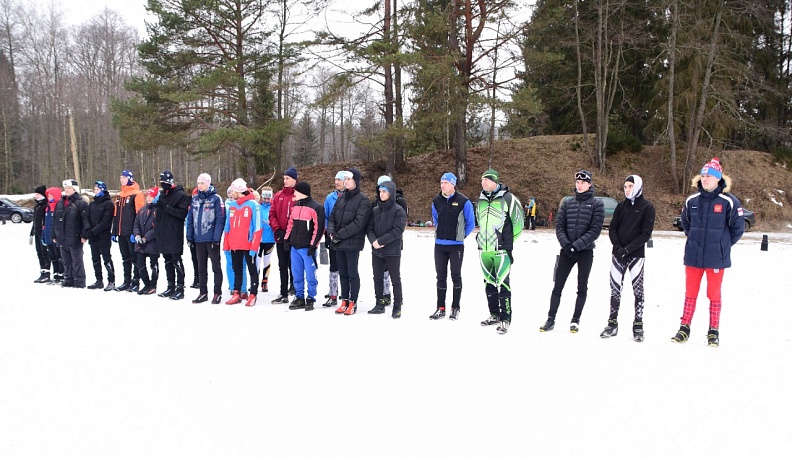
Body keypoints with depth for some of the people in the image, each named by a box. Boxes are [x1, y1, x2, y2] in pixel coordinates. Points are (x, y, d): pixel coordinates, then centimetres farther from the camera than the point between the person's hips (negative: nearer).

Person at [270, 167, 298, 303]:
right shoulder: (278, 196, 10)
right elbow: (272, 214, 8)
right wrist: (277, 231, -4)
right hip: (280, 238, 5)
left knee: (293, 266, 4)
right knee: (282, 266, 9)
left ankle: (294, 287, 17)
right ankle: (284, 295, 16)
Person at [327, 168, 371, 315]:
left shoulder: (362, 200, -9)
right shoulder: (341, 197, 12)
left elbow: (358, 223, -17)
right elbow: (332, 217, 13)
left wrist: (340, 234, -17)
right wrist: (331, 231, -7)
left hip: (352, 243, -6)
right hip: (338, 243, 7)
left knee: (352, 273, 1)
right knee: (343, 273, 12)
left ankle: (353, 303, 9)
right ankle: (344, 301, 21)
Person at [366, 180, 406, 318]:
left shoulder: (398, 210, -7)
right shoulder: (375, 210, 9)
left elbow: (397, 231, -15)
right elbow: (369, 228, 5)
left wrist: (380, 241, -19)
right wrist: (373, 241, -14)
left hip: (393, 251, -5)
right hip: (376, 251, 5)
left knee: (395, 279, 3)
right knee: (378, 279, 11)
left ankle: (397, 307, 11)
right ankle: (380, 304, 22)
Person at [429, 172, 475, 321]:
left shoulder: (463, 201, -9)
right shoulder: (436, 201, 4)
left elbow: (470, 223, -1)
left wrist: (461, 236, 3)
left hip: (456, 246, -4)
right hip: (439, 245, 4)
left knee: (456, 276, 5)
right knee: (441, 276, 8)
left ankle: (455, 308, 14)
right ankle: (441, 308, 15)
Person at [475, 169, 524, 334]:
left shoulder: (508, 198, -8)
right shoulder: (480, 201, 11)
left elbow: (519, 220, 0)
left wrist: (510, 238, 6)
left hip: (502, 250, -6)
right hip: (484, 249, 6)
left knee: (502, 284, -8)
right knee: (489, 283, 13)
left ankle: (505, 319, -3)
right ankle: (494, 315, 25)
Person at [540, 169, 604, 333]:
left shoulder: (596, 204, -2)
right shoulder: (567, 203, 8)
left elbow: (595, 230, -10)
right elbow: (559, 226, 4)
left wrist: (576, 245, -17)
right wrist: (565, 244, -13)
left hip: (585, 251, -2)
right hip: (566, 250, 3)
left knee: (582, 287, 6)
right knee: (558, 286, 2)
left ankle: (576, 320, 16)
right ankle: (551, 319, 8)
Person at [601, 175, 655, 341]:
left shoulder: (647, 207, -2)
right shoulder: (621, 206, 10)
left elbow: (646, 234, -8)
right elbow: (612, 229, 8)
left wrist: (627, 249, -16)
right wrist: (618, 247, -9)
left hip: (636, 255, -4)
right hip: (618, 254, 4)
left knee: (638, 290, 1)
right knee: (615, 289, 5)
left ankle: (638, 326, 6)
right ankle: (613, 323, 12)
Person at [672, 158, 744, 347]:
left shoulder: (729, 201, -9)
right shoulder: (692, 200, 3)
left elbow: (738, 228, -1)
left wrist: (723, 245, 4)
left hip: (716, 259, -3)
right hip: (693, 257, 3)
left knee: (714, 294, 6)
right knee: (690, 293, 9)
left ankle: (714, 332, 16)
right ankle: (684, 328, 17)